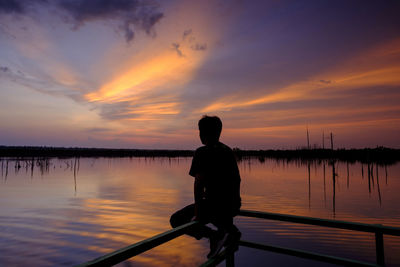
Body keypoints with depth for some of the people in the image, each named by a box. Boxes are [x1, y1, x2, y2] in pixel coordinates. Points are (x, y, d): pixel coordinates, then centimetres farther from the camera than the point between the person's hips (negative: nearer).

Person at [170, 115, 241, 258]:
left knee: (176, 220, 7)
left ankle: (215, 235, -7)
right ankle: (230, 230, 18)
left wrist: (197, 214, -14)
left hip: (215, 204, -8)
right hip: (232, 206, 8)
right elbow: (237, 179, 17)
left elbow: (199, 183, -20)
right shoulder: (228, 150, 10)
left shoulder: (202, 152, -12)